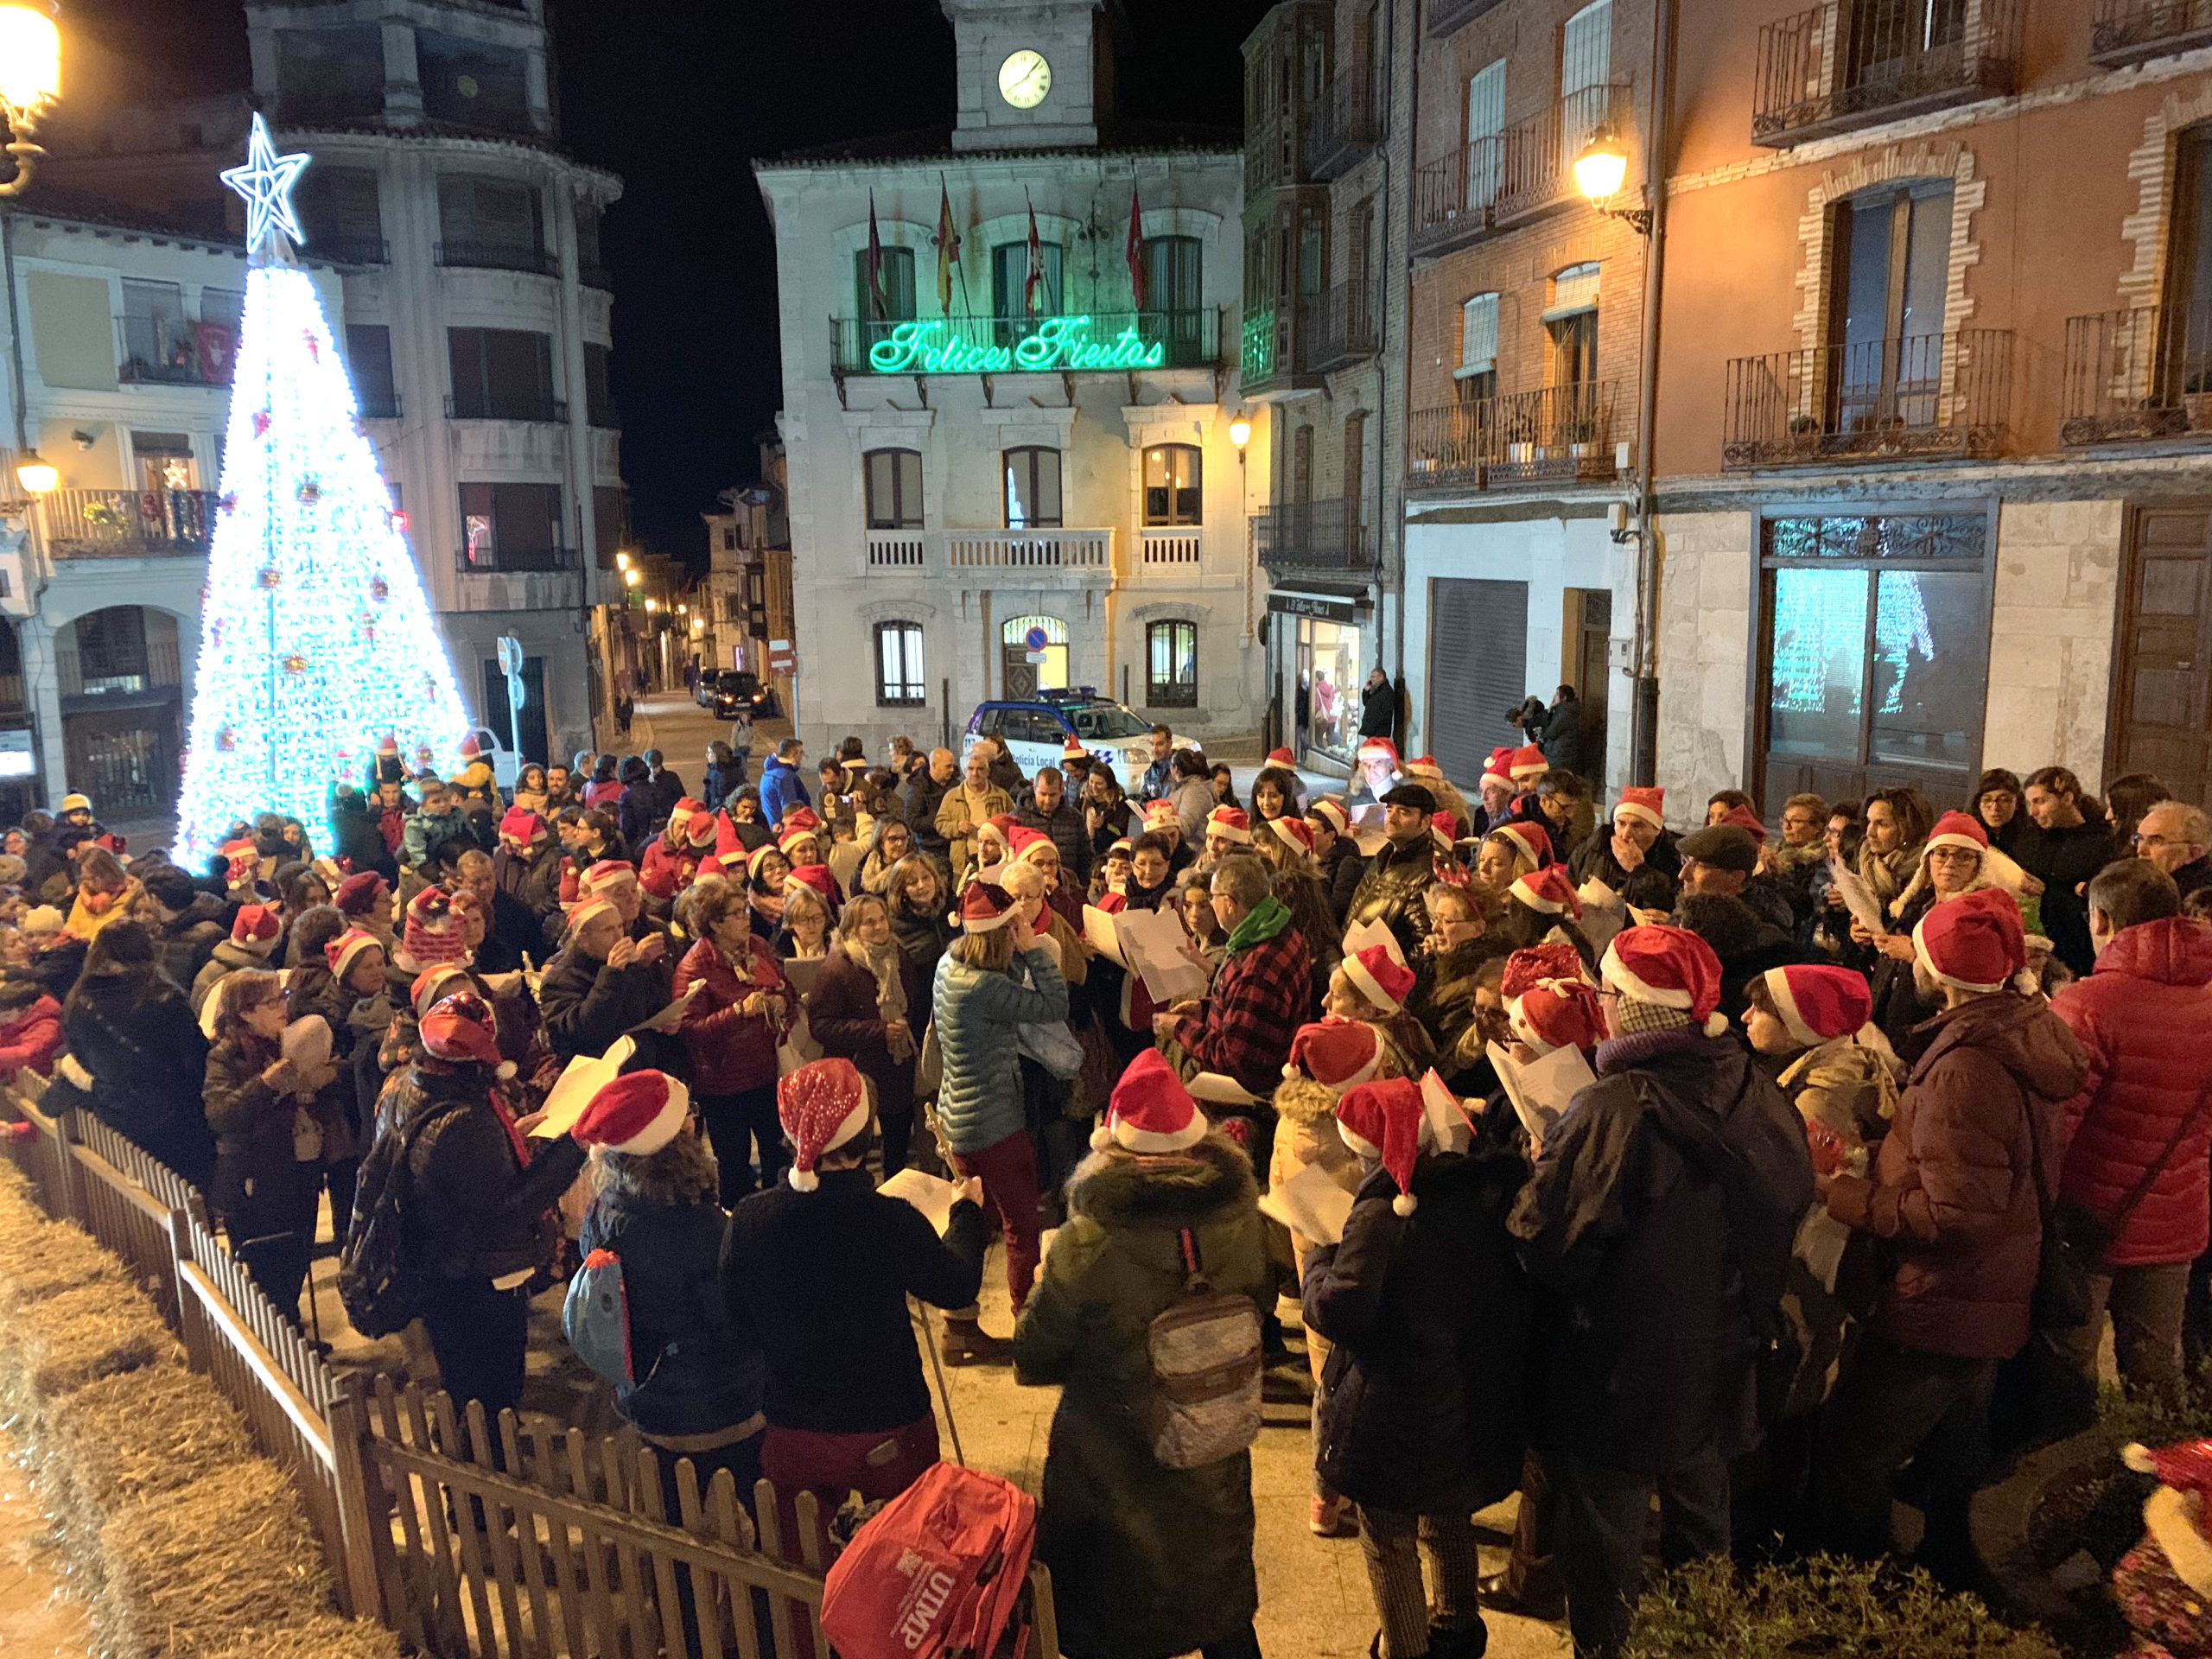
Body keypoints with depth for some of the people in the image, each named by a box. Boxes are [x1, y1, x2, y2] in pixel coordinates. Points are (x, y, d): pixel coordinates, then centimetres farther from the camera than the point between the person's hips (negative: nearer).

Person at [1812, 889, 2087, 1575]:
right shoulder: (2021, 1038, 2)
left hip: (1939, 1309, -10)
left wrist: (1842, 1195, -20)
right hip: (1993, 1302, 10)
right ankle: (1946, 1574, 42)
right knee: (1949, 1460, 26)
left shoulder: (1965, 1066, -27)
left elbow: (1954, 1212, -27)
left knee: (1846, 1461, 1)